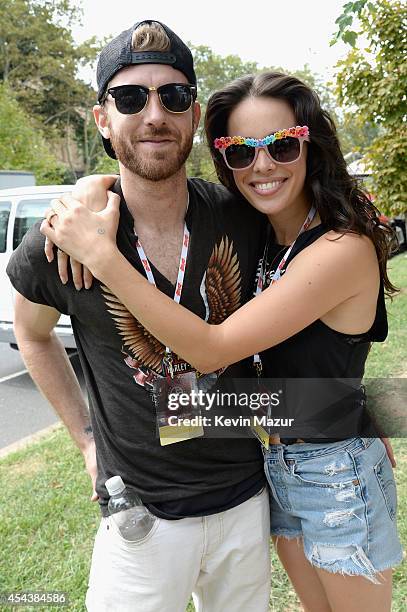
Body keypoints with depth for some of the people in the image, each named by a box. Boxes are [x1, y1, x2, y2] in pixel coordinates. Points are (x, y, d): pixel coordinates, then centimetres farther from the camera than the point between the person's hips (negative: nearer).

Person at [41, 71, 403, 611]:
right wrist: (82, 202, -14)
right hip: (275, 464, 7)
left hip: (338, 475, -6)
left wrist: (103, 256, -29)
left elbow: (210, 350, -28)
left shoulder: (344, 248, -25)